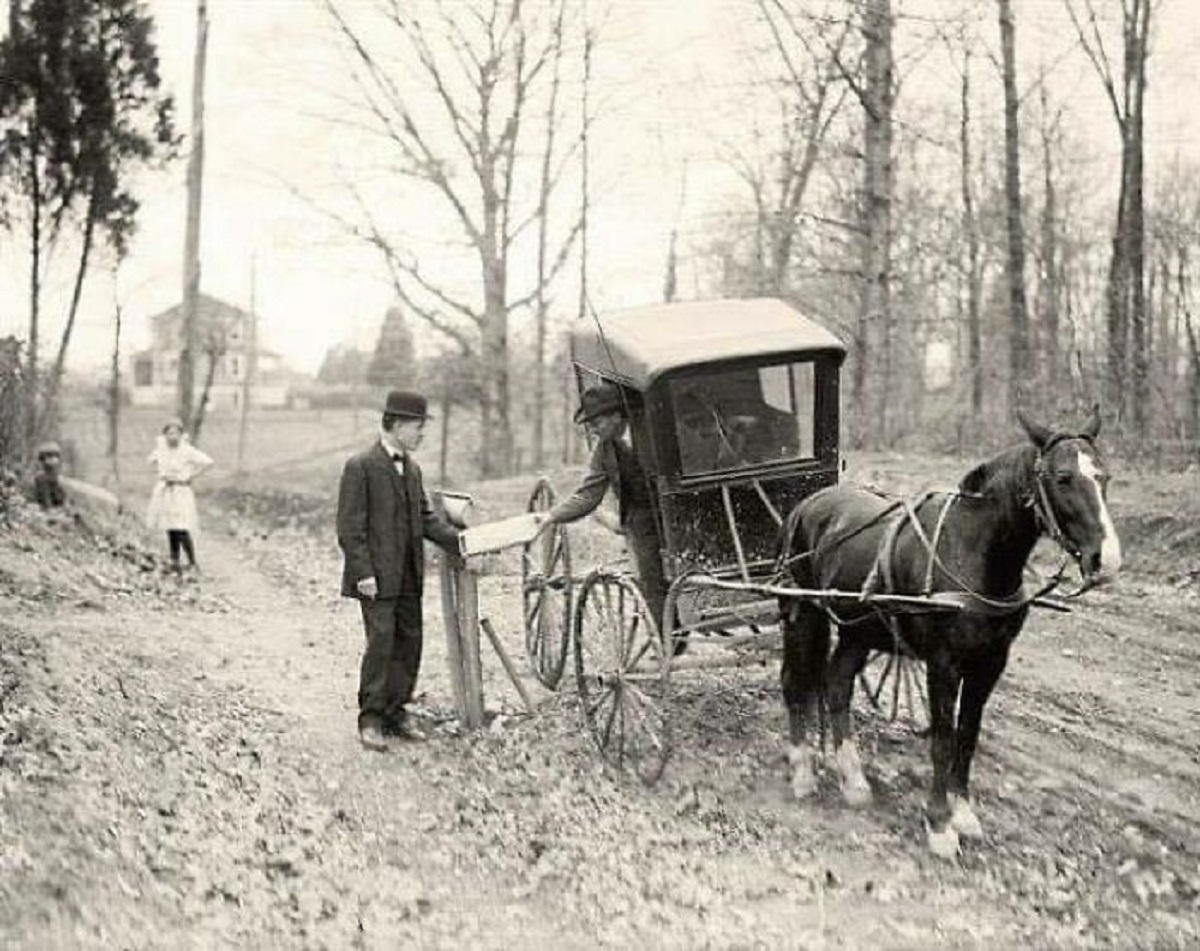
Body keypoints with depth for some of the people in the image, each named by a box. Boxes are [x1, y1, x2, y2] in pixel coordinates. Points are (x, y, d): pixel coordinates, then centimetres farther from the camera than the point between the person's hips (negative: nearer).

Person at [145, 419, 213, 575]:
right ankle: (175, 563, 16)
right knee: (170, 531, 7)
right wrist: (162, 473, 8)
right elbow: (153, 460, 24)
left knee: (182, 531, -12)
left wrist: (189, 476, -12)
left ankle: (193, 563, 3)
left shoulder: (187, 450, -13)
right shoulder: (161, 448, 3)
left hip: (181, 493, -5)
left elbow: (207, 462, -19)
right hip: (164, 492, 5)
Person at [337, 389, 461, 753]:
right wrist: (363, 572, -17)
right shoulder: (360, 466, -10)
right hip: (377, 577, -7)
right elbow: (350, 526, -12)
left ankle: (396, 712, 20)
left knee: (410, 642, 9)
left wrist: (460, 542, 1)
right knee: (381, 643, -8)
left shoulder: (412, 468, 13)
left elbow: (426, 516, 15)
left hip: (409, 576, 8)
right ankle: (371, 719, 4)